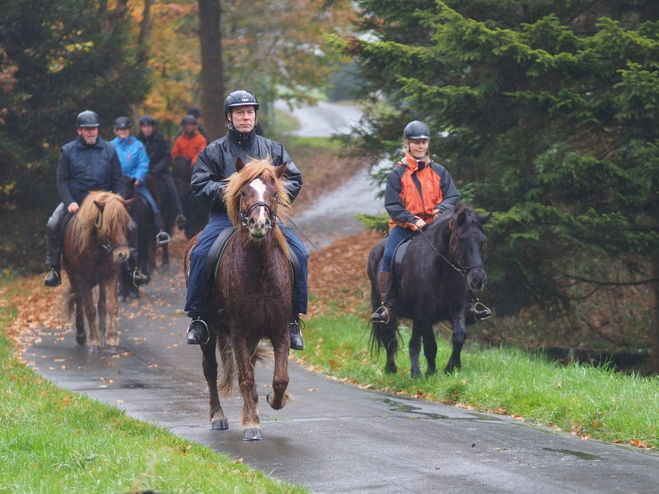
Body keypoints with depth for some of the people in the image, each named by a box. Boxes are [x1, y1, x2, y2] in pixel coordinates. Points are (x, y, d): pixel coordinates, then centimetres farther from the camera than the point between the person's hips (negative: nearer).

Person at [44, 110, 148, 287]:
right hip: (75, 200, -1)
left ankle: (134, 268, -2)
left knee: (130, 226, -16)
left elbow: (118, 180, 5)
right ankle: (54, 269, -9)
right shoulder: (68, 151, 0)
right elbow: (62, 180, -2)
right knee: (53, 225, -23)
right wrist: (69, 202, -17)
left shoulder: (109, 150, 3)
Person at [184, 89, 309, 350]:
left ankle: (294, 319, -7)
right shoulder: (214, 151, 9)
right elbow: (200, 184, 1)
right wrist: (225, 191, -16)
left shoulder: (273, 149, 14)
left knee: (299, 253, -19)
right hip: (225, 216, -2)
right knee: (200, 253, -28)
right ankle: (197, 318, -16)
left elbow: (294, 179, 11)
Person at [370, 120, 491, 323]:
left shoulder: (439, 171, 8)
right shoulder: (397, 174, 0)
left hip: (434, 224, 2)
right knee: (389, 256, -25)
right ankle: (386, 305, -21)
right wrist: (413, 220, -19)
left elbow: (453, 197, 4)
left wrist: (441, 209, -18)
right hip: (404, 225, -2)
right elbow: (392, 205, -5)